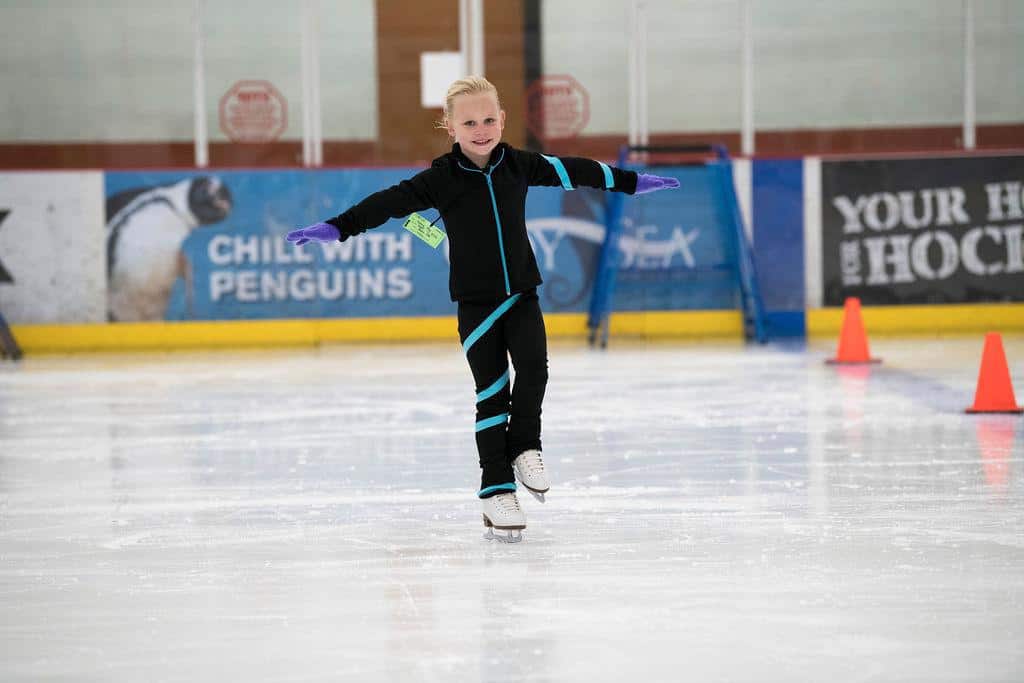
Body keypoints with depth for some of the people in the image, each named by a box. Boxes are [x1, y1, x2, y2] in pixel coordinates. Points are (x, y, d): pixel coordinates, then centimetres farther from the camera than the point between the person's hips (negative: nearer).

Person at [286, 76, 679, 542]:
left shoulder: (518, 165, -1)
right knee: (492, 393, -3)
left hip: (522, 294, 3)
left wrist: (631, 182, 20)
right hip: (475, 302, -2)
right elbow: (389, 203, -17)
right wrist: (336, 228, -28)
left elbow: (572, 171, 10)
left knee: (533, 367, -18)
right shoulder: (442, 179, -11)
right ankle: (496, 491, 3)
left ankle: (524, 447, 6)